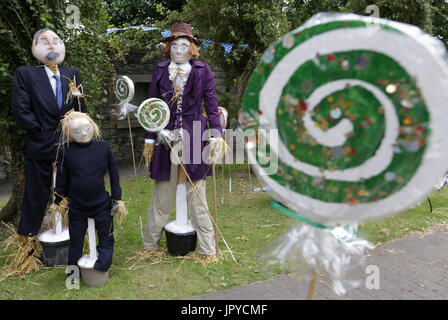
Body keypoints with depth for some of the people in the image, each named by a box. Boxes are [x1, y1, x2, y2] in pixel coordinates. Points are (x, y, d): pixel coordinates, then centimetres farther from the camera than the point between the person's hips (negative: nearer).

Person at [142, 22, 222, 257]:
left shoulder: (202, 71, 5)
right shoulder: (160, 71, 10)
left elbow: (211, 105, 4)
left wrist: (216, 135, -5)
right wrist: (149, 139, 7)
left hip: (194, 136, -1)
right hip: (166, 136, 2)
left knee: (196, 194, 5)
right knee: (162, 194, 9)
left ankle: (207, 248, 18)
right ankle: (150, 244, 26)